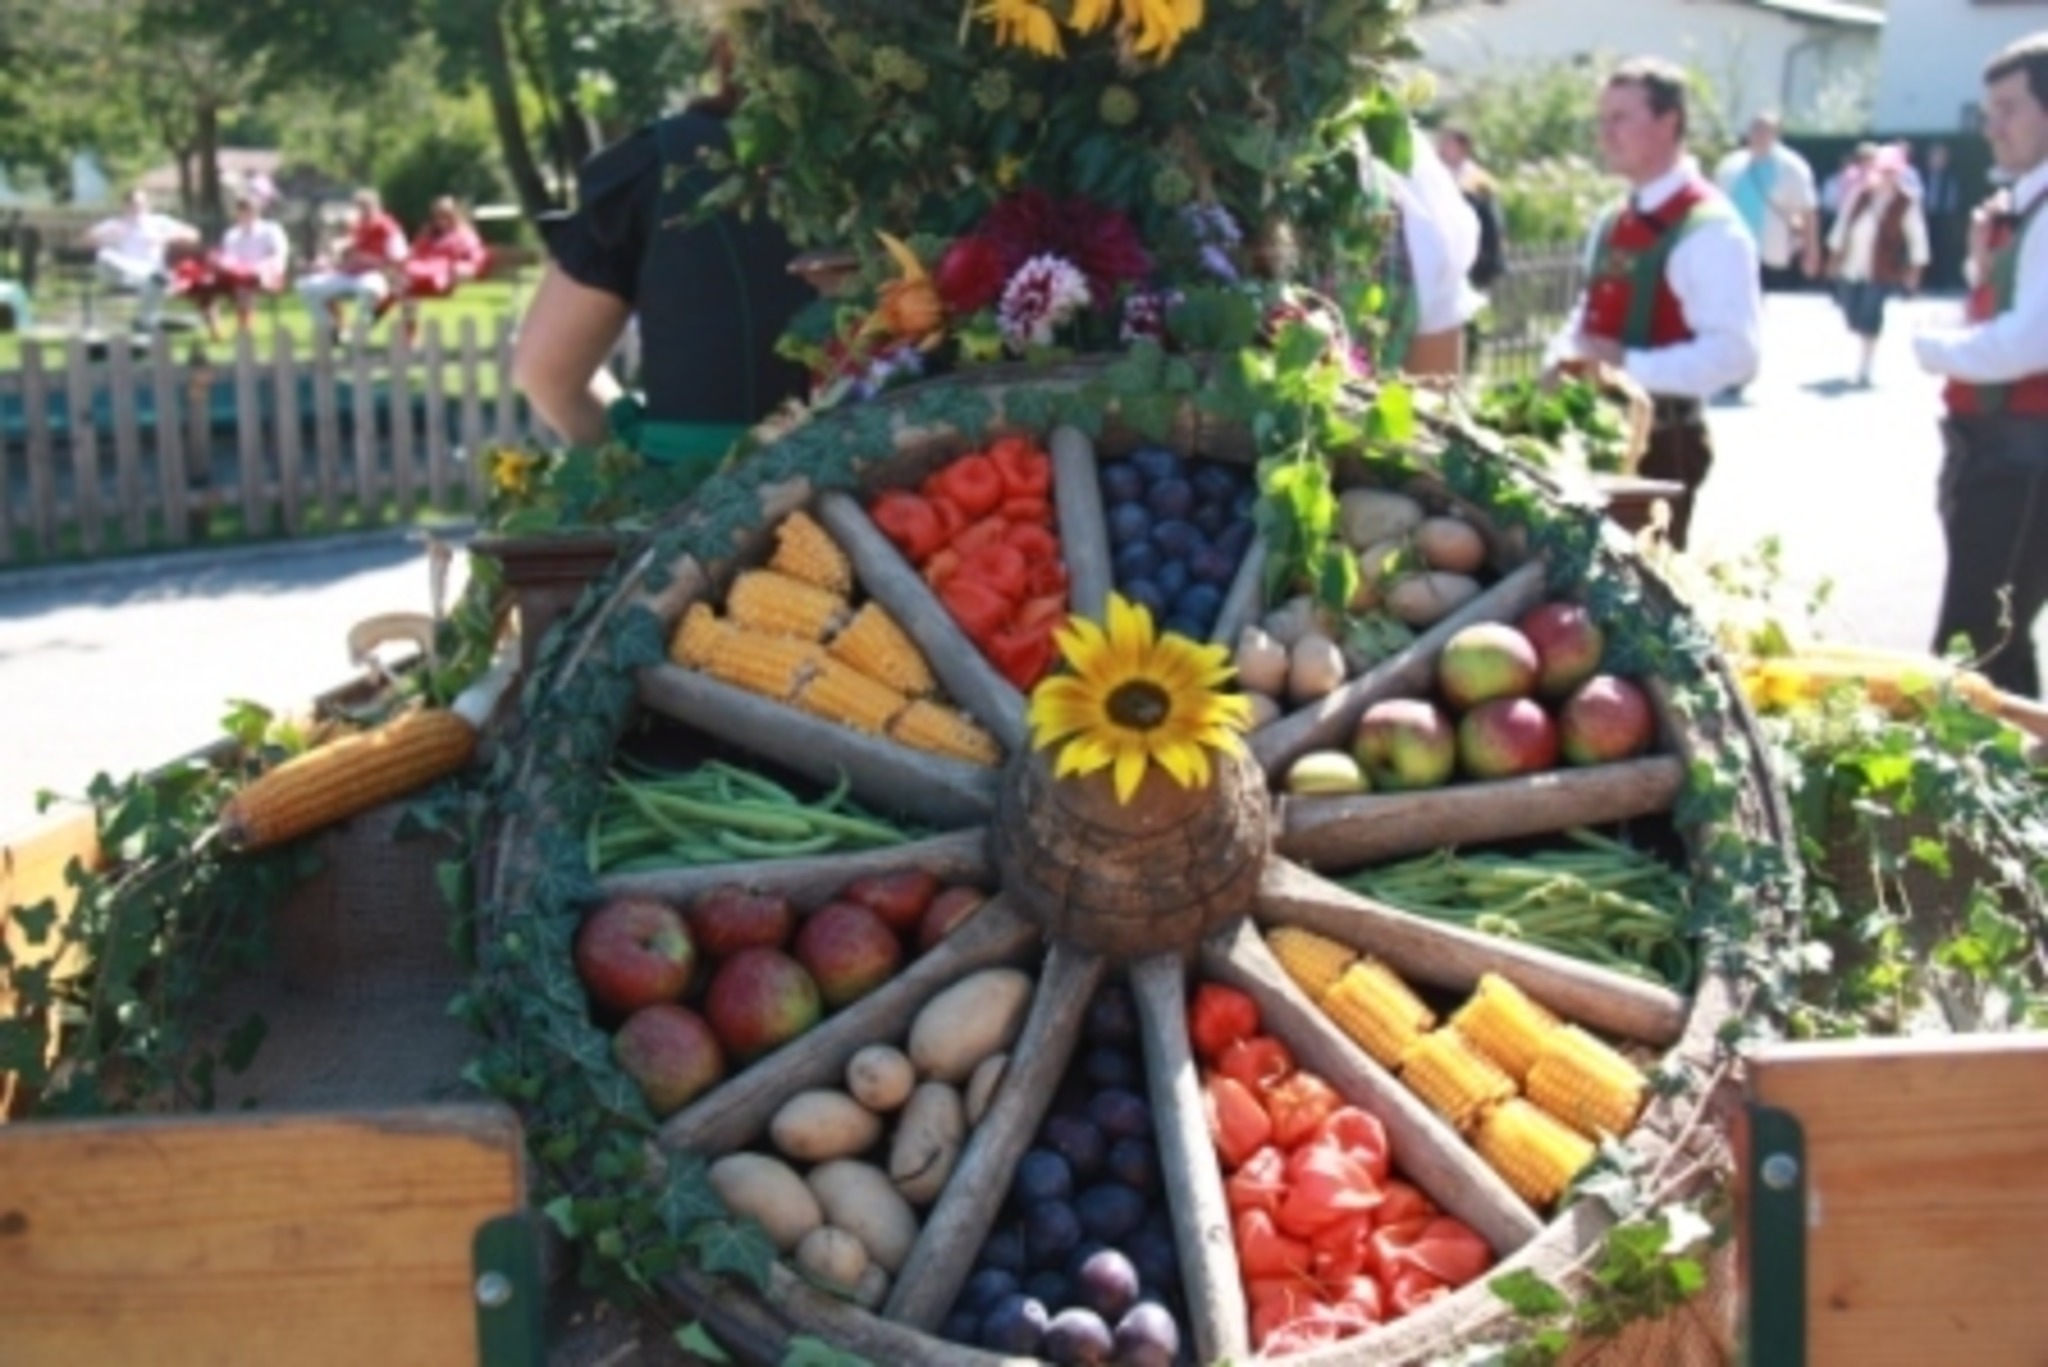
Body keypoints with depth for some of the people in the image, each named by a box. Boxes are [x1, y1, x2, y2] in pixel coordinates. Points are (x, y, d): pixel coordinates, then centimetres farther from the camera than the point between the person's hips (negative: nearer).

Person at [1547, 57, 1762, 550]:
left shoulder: (1710, 229, -15)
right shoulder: (1611, 224, 12)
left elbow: (1734, 354, -23)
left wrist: (1629, 365, -26)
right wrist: (1564, 353, 2)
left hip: (1662, 441, -8)